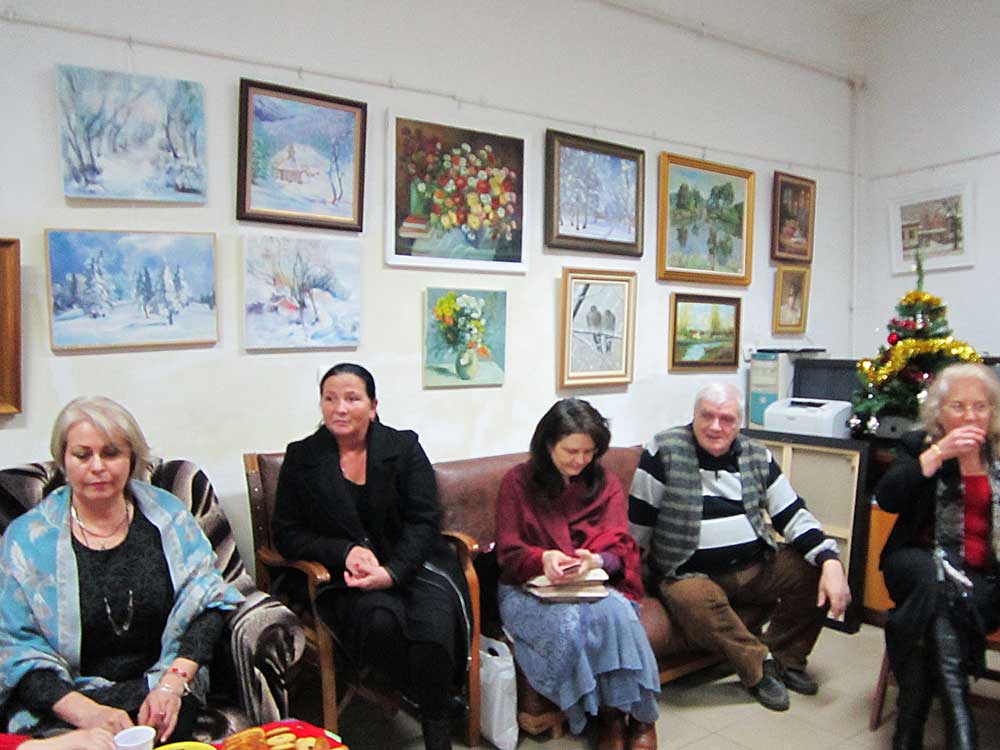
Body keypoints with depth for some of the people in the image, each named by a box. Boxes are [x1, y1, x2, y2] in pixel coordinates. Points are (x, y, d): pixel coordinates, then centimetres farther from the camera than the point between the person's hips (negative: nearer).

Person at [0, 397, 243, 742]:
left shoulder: (168, 515, 3)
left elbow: (207, 600, 2)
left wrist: (173, 683, -13)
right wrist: (85, 711, -19)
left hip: (159, 686, 1)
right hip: (65, 701, 0)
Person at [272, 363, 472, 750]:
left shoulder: (404, 447, 4)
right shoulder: (301, 457, 6)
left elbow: (423, 522, -2)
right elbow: (287, 533, 4)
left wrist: (391, 572, -21)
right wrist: (347, 552, -13)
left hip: (410, 564, 0)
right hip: (343, 576, 0)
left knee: (434, 621, -31)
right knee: (380, 619, -33)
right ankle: (437, 703, -3)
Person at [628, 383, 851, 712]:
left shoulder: (757, 457, 5)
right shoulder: (664, 450, -9)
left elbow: (793, 515, 4)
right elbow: (638, 521, -6)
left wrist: (831, 561, -10)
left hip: (756, 567, 5)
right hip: (689, 573, -5)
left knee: (814, 572, -13)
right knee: (695, 600, -35)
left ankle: (784, 658, 7)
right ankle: (760, 662, -9)